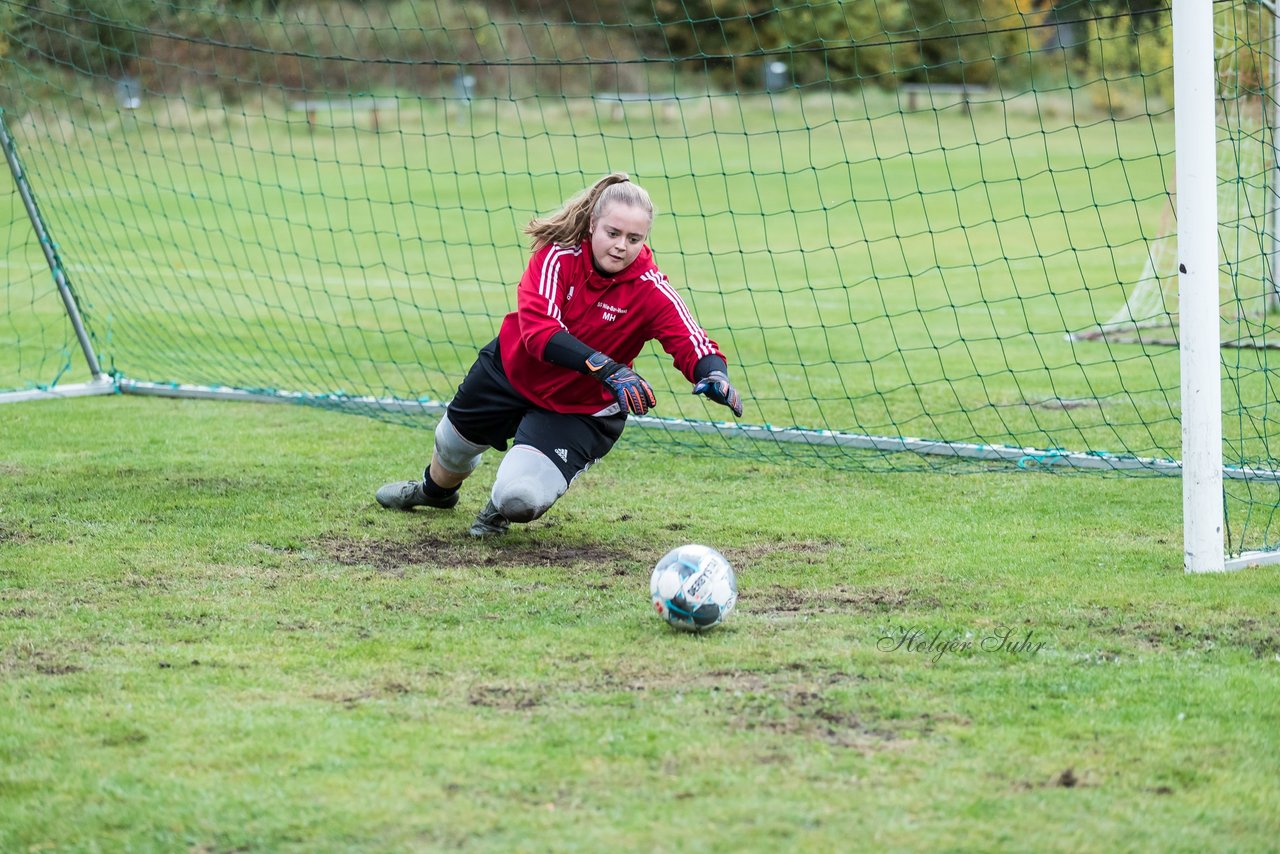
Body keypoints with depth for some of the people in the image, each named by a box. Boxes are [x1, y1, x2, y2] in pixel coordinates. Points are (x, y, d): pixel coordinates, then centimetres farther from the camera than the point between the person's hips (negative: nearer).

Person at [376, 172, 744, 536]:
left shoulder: (651, 291, -26)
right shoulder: (558, 255, -25)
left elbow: (694, 345, -34)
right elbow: (537, 329, -37)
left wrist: (714, 376, -58)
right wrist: (607, 369, -49)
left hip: (580, 409, -2)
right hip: (512, 371, 2)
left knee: (520, 500, -22)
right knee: (452, 445, 26)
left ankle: (503, 508, 18)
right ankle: (435, 491, 65)